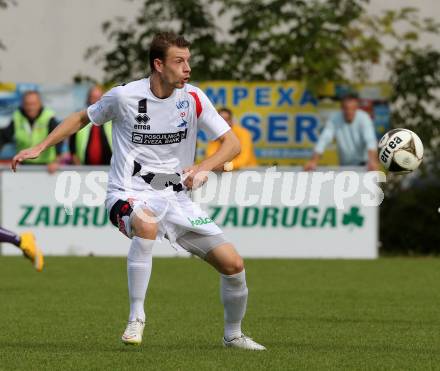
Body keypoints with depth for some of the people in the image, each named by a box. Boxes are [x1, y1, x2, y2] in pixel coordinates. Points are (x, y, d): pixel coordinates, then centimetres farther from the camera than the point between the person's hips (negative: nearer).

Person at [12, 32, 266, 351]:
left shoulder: (193, 98, -2)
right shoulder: (124, 96, -8)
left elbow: (232, 143, 1)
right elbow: (83, 118, 11)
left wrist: (203, 168, -17)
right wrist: (39, 148, 6)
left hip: (176, 197, 4)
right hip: (129, 195, -4)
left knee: (233, 264, -5)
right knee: (147, 225, -41)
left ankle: (233, 334, 23)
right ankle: (136, 318, -28)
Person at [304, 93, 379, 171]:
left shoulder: (363, 118, -16)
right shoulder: (334, 120, -11)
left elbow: (370, 140, -30)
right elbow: (324, 140, -18)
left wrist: (372, 161, -47)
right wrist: (313, 161, -32)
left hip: (364, 164, -2)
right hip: (345, 165, 2)